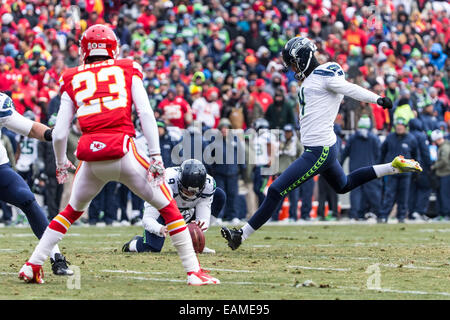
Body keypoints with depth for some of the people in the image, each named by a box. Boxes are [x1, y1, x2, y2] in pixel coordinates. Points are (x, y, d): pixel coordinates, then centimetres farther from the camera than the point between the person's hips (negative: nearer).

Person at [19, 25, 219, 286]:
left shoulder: (73, 80, 16)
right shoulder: (127, 70, 13)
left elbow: (59, 134, 13)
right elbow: (146, 113, 0)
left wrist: (61, 164, 30)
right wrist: (156, 156, -2)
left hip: (91, 160, 2)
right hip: (123, 154, -2)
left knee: (72, 212, 26)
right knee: (169, 208, 10)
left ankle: (32, 267, 21)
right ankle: (194, 272, 3)